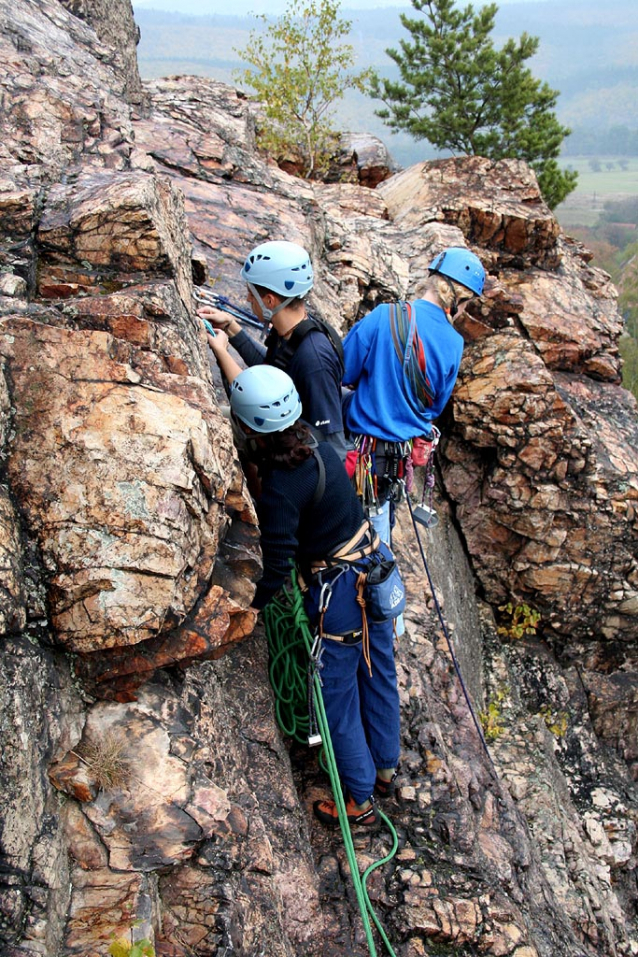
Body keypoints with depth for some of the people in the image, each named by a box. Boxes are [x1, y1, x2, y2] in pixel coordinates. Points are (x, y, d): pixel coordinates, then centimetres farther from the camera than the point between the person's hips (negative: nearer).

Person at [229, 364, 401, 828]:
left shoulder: (279, 489, -28)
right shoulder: (319, 446, -5)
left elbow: (277, 567, -23)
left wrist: (248, 607, -7)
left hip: (339, 591, -9)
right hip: (377, 564, 9)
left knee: (338, 697, 12)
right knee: (379, 674, 24)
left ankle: (361, 801, 30)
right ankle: (386, 769, 47)